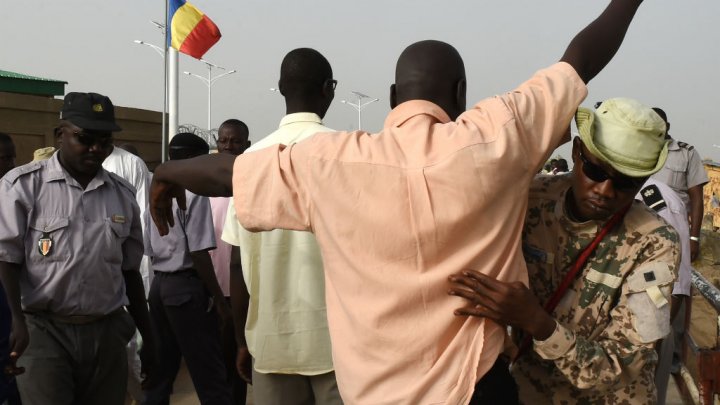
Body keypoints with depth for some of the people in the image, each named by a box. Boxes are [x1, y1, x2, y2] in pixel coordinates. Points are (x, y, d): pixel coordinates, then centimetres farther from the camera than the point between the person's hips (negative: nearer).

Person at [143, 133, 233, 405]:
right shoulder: (194, 194, -11)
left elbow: (149, 251, 13)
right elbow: (198, 254, -16)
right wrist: (219, 299, -10)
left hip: (159, 285, 8)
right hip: (187, 286, -8)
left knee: (160, 370, 14)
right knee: (209, 374, -1)